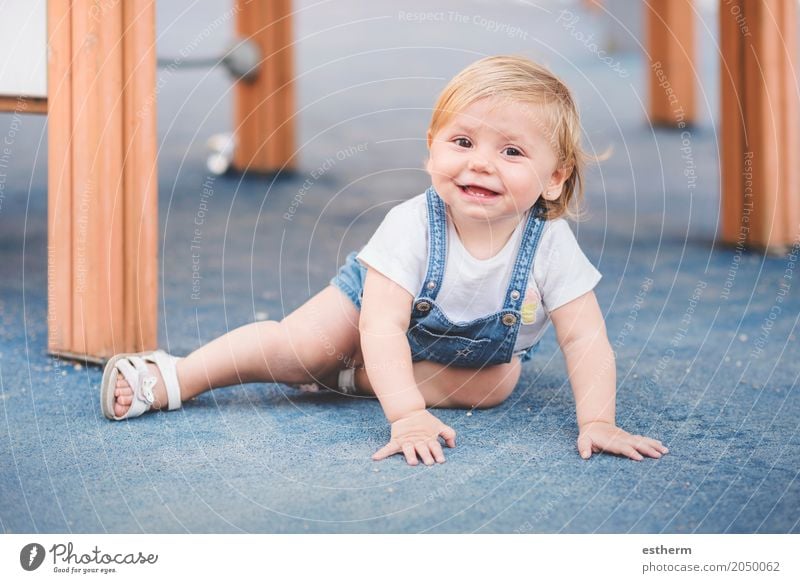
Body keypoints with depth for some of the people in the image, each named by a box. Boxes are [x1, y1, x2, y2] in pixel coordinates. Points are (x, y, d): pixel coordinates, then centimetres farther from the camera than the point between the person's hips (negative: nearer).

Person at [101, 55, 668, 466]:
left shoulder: (551, 244, -33)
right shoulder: (411, 225, -36)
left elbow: (586, 340, -29)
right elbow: (383, 326, -41)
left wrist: (597, 420, -42)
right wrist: (408, 414, -52)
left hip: (484, 346, 2)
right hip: (380, 298, -2)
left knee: (495, 383, -27)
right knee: (300, 343, -20)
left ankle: (346, 374, -20)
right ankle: (171, 378, -10)